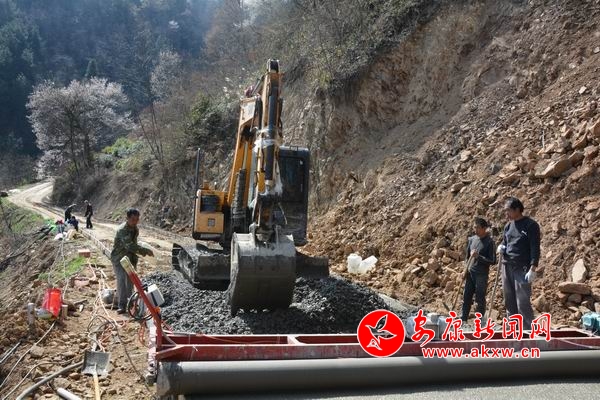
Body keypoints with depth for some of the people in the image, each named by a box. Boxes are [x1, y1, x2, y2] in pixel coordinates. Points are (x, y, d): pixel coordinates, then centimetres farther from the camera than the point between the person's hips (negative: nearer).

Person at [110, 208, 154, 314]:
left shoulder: (136, 229, 3)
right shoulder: (122, 230, -25)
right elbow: (129, 245, -35)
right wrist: (145, 251, -35)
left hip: (130, 258, 7)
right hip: (118, 258, -7)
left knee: (130, 280, 11)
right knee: (121, 279, -15)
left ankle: (129, 301, 26)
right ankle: (122, 305, -14)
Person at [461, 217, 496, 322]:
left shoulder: (489, 242, -10)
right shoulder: (471, 239, 7)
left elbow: (492, 261, -13)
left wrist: (478, 256, -21)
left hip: (481, 275, -6)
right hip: (470, 273, 6)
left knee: (480, 300, 2)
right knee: (466, 298, 11)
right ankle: (463, 320, 20)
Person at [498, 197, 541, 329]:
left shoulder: (530, 225, -7)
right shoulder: (508, 226, 13)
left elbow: (535, 248, -11)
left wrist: (533, 269, -18)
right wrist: (501, 247, 1)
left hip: (522, 269, -7)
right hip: (506, 267, 7)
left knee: (523, 303, -8)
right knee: (509, 302, 11)